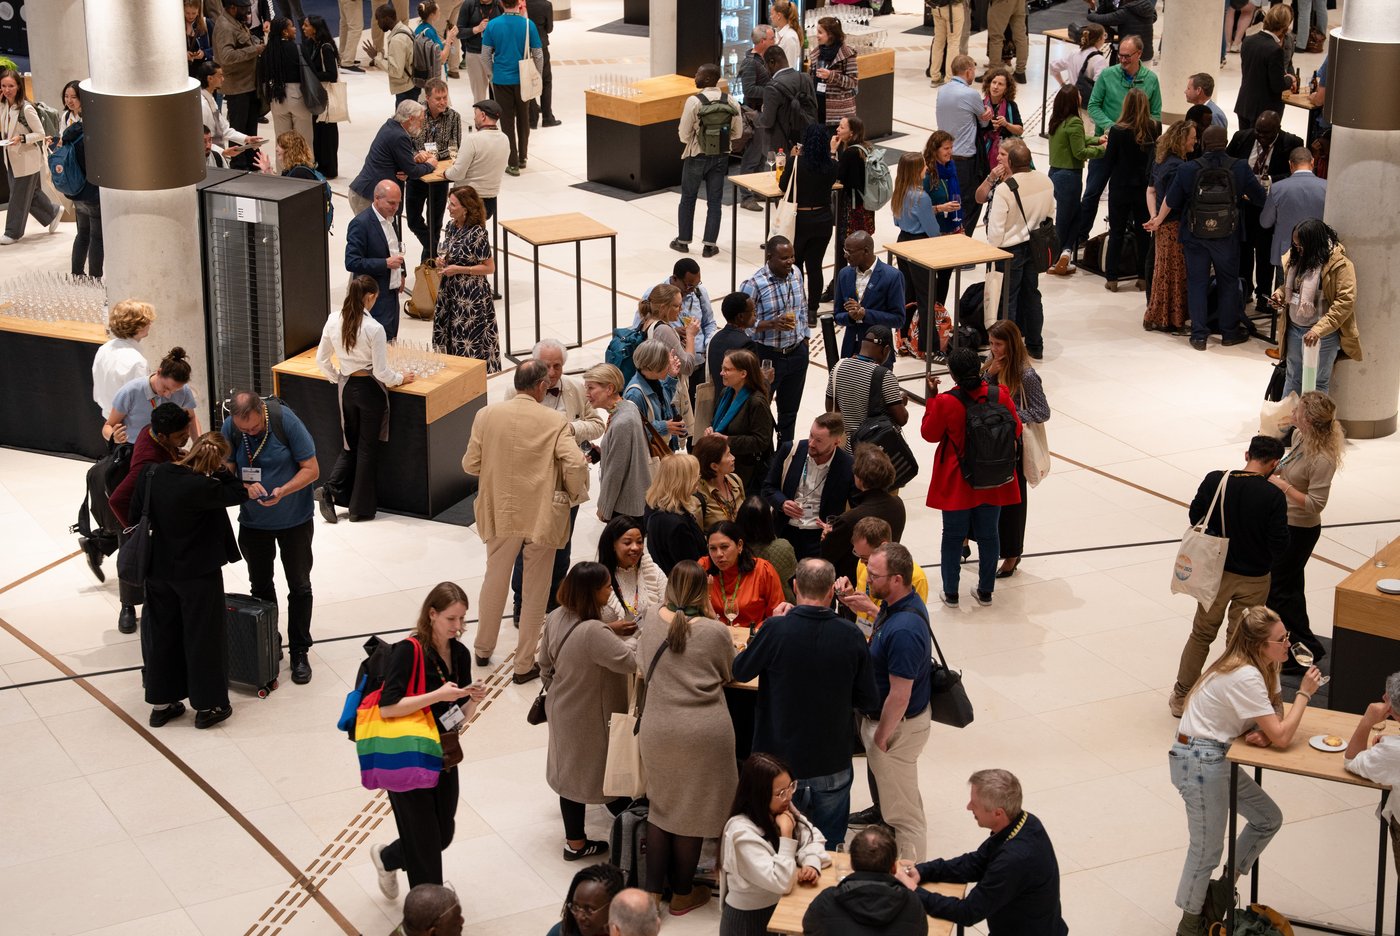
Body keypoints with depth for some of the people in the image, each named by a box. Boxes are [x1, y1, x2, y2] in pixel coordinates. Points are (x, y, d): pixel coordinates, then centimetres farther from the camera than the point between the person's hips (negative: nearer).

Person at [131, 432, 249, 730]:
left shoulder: (153, 474, -8)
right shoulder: (202, 487, -27)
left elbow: (135, 513, 3)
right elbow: (233, 494, -11)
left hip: (158, 570, 6)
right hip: (198, 573, -6)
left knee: (161, 634, 17)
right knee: (203, 636, 9)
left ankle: (161, 703, 27)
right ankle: (208, 705, 18)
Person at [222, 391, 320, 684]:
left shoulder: (286, 420, -24)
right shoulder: (230, 428, -16)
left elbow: (311, 469, -19)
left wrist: (283, 490, -34)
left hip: (294, 519, -3)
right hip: (253, 522, 3)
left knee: (299, 586, 6)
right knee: (260, 586, 15)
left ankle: (299, 652, 19)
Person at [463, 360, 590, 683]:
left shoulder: (487, 415, -7)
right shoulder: (555, 422, -15)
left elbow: (470, 465, -2)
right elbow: (576, 466, -22)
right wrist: (575, 495, -3)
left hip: (500, 511, 3)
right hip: (542, 515, -3)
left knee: (495, 579, 22)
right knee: (535, 589, 11)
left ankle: (483, 650, 37)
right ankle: (524, 664, 18)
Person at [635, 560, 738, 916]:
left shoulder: (652, 621, -2)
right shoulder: (715, 632, -12)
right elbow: (730, 673, 5)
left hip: (658, 730, 3)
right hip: (704, 733, -3)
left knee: (661, 806, 17)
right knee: (692, 810, 11)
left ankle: (653, 891, 20)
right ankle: (682, 893, 23)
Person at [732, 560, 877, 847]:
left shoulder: (775, 630, -18)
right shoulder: (851, 637, -12)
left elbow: (740, 672, -1)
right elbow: (868, 701, -2)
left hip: (781, 762, -1)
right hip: (833, 767, 1)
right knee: (829, 850, 15)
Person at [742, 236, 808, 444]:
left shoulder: (796, 274, 1)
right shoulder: (754, 284, -19)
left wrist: (804, 338, 13)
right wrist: (772, 324, -28)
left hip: (797, 354, 6)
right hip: (767, 356, -6)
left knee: (789, 410, 18)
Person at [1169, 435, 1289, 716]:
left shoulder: (1215, 481, -13)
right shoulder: (1274, 496, -20)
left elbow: (1195, 517, 0)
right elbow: (1279, 544, -17)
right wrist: (1263, 559, 5)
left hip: (1216, 572, 3)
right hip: (1253, 579, -3)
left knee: (1201, 634, 19)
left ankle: (1180, 697, 28)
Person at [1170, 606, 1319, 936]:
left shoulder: (1259, 668, 5)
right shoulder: (1245, 678, -25)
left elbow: (1273, 726, 10)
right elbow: (1281, 737, -24)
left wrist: (1261, 733, -13)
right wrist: (1304, 693, -15)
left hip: (1217, 759, 10)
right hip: (1200, 762, -10)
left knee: (1268, 819, 16)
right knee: (1207, 849, 1)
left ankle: (1225, 888, 30)